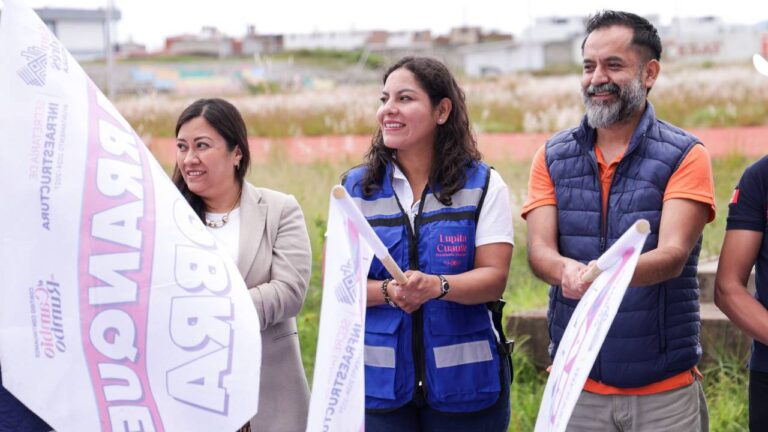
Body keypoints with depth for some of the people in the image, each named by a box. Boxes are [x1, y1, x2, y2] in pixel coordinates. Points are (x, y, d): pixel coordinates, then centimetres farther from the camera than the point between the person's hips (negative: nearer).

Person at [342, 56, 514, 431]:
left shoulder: (483, 184, 1)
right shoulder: (355, 187, 6)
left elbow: (494, 278, -7)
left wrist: (437, 286, -27)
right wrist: (388, 292, -20)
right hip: (378, 380, 1)